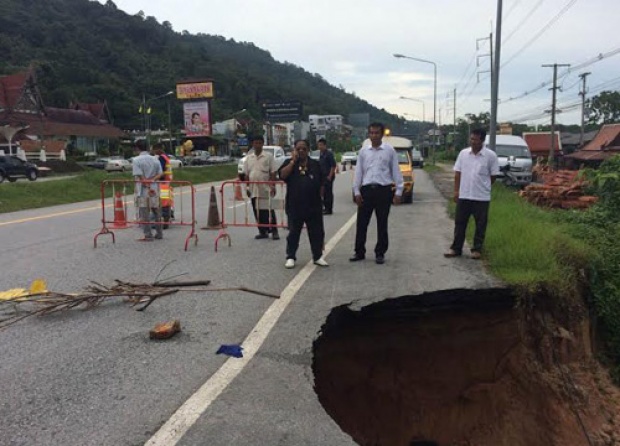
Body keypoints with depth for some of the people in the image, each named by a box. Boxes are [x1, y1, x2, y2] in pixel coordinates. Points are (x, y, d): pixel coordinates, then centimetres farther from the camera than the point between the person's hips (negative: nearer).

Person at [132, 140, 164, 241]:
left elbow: (140, 176, -15)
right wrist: (152, 180, -11)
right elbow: (160, 174, 1)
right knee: (157, 212, 15)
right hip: (155, 189, 5)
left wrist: (148, 187, -15)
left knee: (144, 213, 1)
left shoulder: (136, 160, -7)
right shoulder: (155, 159, 8)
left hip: (143, 190, -5)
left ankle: (148, 235, 2)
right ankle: (159, 233, 21)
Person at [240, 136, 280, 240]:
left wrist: (273, 186, -10)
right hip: (254, 189, 4)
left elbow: (273, 173, -3)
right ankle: (263, 231, 17)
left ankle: (274, 231, 7)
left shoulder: (268, 156, 0)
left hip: (266, 189, -4)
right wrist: (247, 187, 5)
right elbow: (246, 174, 12)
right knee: (258, 212, 8)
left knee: (269, 211, -2)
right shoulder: (248, 158, 11)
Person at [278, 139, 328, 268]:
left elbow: (321, 183, 11)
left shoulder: (315, 164, 9)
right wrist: (293, 161, -12)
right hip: (295, 205, -1)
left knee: (317, 232, 7)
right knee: (293, 232, 6)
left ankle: (318, 256, 19)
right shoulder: (289, 163, 5)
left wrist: (319, 197, 3)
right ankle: (290, 257, 16)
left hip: (314, 205, 2)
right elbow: (282, 175, -14)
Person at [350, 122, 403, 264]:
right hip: (366, 190, 2)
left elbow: (396, 171, 2)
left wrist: (398, 191, -3)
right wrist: (356, 191, 2)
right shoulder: (363, 151, 8)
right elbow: (358, 172, 8)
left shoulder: (389, 150, 2)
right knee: (361, 223, 5)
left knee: (382, 224, 6)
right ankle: (359, 252, 17)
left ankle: (380, 253, 18)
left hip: (383, 190, -2)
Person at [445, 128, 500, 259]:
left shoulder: (490, 155, -7)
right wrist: (456, 190, 3)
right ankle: (456, 248, 16)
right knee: (460, 223, 7)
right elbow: (458, 173, 6)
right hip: (463, 195, 3)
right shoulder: (463, 153, 2)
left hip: (482, 197, -2)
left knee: (480, 225, 6)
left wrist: (483, 187, 4)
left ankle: (477, 249, 18)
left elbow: (493, 175, 1)